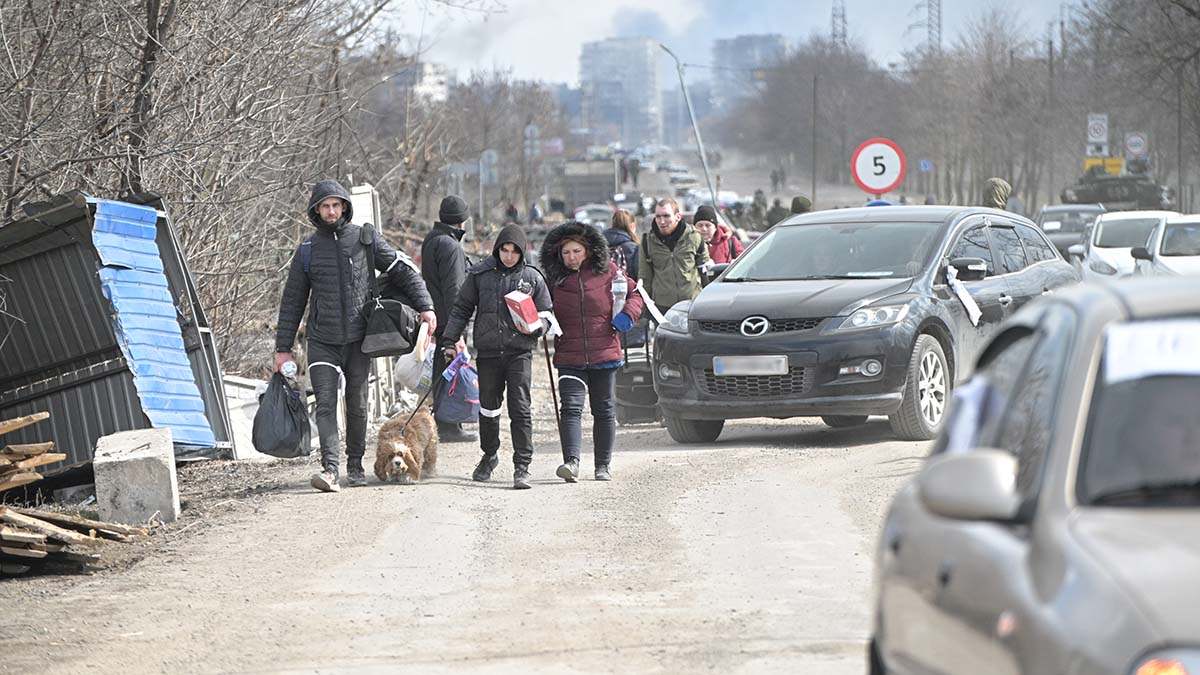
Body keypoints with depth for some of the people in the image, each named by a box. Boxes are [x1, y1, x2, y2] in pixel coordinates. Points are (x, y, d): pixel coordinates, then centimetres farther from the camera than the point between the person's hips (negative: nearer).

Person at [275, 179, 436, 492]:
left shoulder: (364, 239, 3)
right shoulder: (308, 249, 6)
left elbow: (403, 271, 4)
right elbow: (292, 300, 11)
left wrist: (425, 305, -9)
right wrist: (283, 347, 8)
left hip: (358, 337, 0)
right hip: (322, 340, 0)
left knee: (357, 404, 8)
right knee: (325, 403, -13)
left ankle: (355, 464, 22)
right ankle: (330, 469, -22)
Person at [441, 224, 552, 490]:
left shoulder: (532, 278, 3)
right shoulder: (480, 275, 3)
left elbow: (547, 316, 9)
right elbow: (461, 309, 10)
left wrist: (534, 326, -12)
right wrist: (450, 340, 4)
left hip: (519, 351, -2)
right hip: (488, 351, 2)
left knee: (520, 408, -10)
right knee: (488, 407, 12)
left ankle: (522, 466, -8)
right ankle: (489, 456, 34)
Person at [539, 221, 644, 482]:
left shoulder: (607, 272, 1)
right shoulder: (554, 279, 4)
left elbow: (635, 293, 12)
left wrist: (627, 315, -5)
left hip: (604, 353, 0)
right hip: (569, 357, 0)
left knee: (604, 411, 10)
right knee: (571, 408, -15)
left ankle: (603, 465, 20)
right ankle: (571, 461, -25)